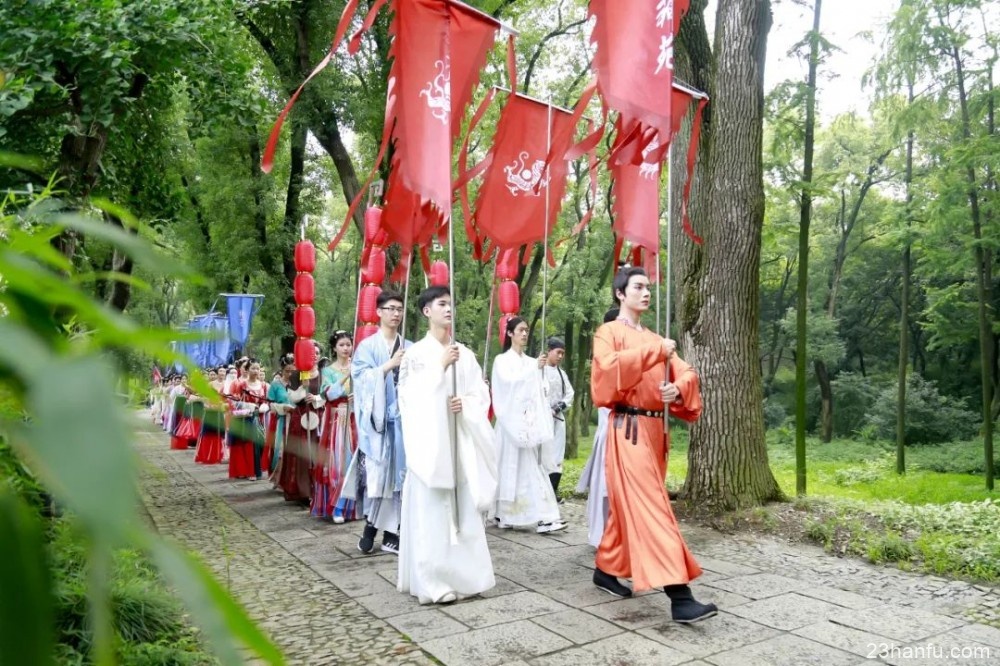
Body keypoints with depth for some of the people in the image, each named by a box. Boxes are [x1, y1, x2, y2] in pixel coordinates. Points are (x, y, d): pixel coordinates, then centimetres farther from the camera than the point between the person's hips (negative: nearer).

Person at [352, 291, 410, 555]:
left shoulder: (410, 348, 12)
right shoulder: (367, 346, 4)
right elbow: (362, 377, -8)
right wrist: (389, 364, -15)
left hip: (404, 417, 3)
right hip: (377, 418, -3)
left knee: (399, 473, 4)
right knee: (376, 473, -4)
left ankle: (390, 532, 11)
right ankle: (370, 526, 13)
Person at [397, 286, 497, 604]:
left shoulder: (466, 354, 11)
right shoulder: (416, 352, -1)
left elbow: (482, 393, 10)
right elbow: (413, 396, -9)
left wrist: (466, 403, -11)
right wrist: (441, 366, -12)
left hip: (461, 439, 4)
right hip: (430, 439, -4)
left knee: (464, 509, 7)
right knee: (431, 511, -4)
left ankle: (463, 575, 17)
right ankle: (432, 582, 4)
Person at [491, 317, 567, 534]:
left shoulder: (531, 361, 14)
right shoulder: (502, 361, 1)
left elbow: (538, 393, 12)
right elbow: (510, 381, -17)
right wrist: (535, 368, -19)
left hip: (529, 421, 4)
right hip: (511, 421, -4)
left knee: (529, 465, 1)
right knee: (510, 466, -1)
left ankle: (541, 517, 0)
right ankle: (503, 514, 8)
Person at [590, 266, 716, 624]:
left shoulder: (656, 339, 20)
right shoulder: (608, 333, 0)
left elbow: (686, 373, 9)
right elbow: (608, 367, -20)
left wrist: (678, 389, -13)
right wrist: (653, 352, -21)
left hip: (655, 429, 8)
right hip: (629, 430, -7)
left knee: (631, 507, 14)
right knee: (651, 508, -13)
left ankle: (606, 569, 29)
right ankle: (679, 596, -16)